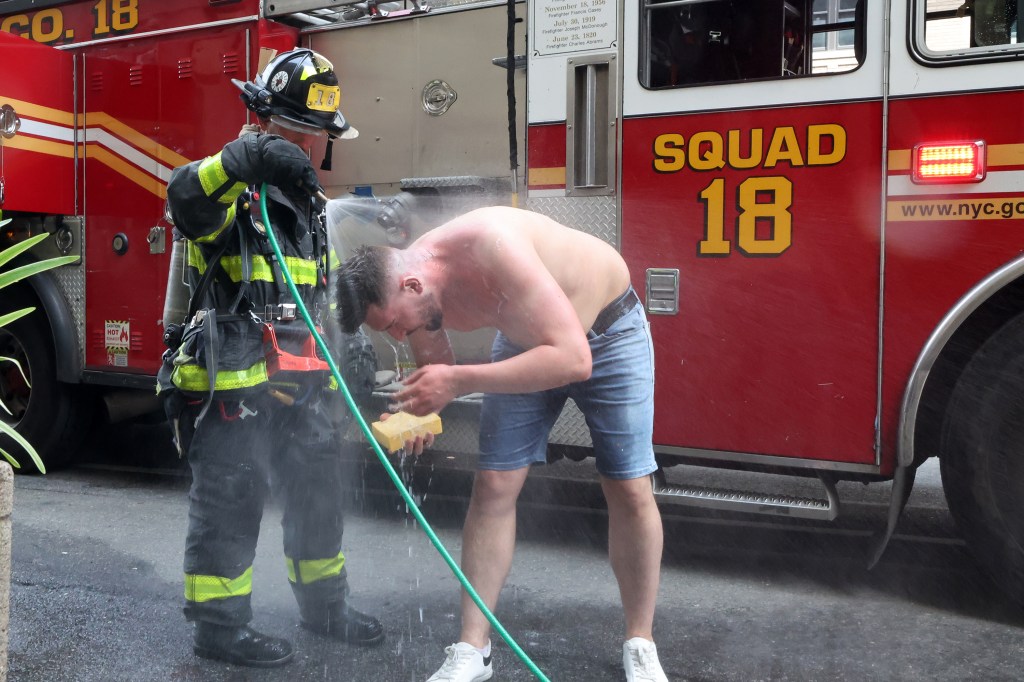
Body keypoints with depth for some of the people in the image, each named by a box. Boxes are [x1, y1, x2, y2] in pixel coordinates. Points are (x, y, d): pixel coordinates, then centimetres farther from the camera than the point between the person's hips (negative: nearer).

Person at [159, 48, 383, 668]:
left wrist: (330, 377, 23)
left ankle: (324, 604, 32)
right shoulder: (228, 188, -9)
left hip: (299, 384, 8)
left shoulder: (305, 198, 17)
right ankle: (219, 625, 18)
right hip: (231, 385, -8)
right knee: (229, 506, 3)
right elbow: (183, 196, -35)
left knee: (318, 493, 15)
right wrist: (246, 157, -52)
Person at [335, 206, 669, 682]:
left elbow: (573, 359, -43)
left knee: (629, 488, -6)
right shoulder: (407, 284, -17)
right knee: (493, 485, -3)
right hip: (525, 338, 6)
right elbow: (437, 371, 1)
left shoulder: (493, 247, -40)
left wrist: (459, 381, -43)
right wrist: (414, 411, -20)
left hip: (607, 330, -5)